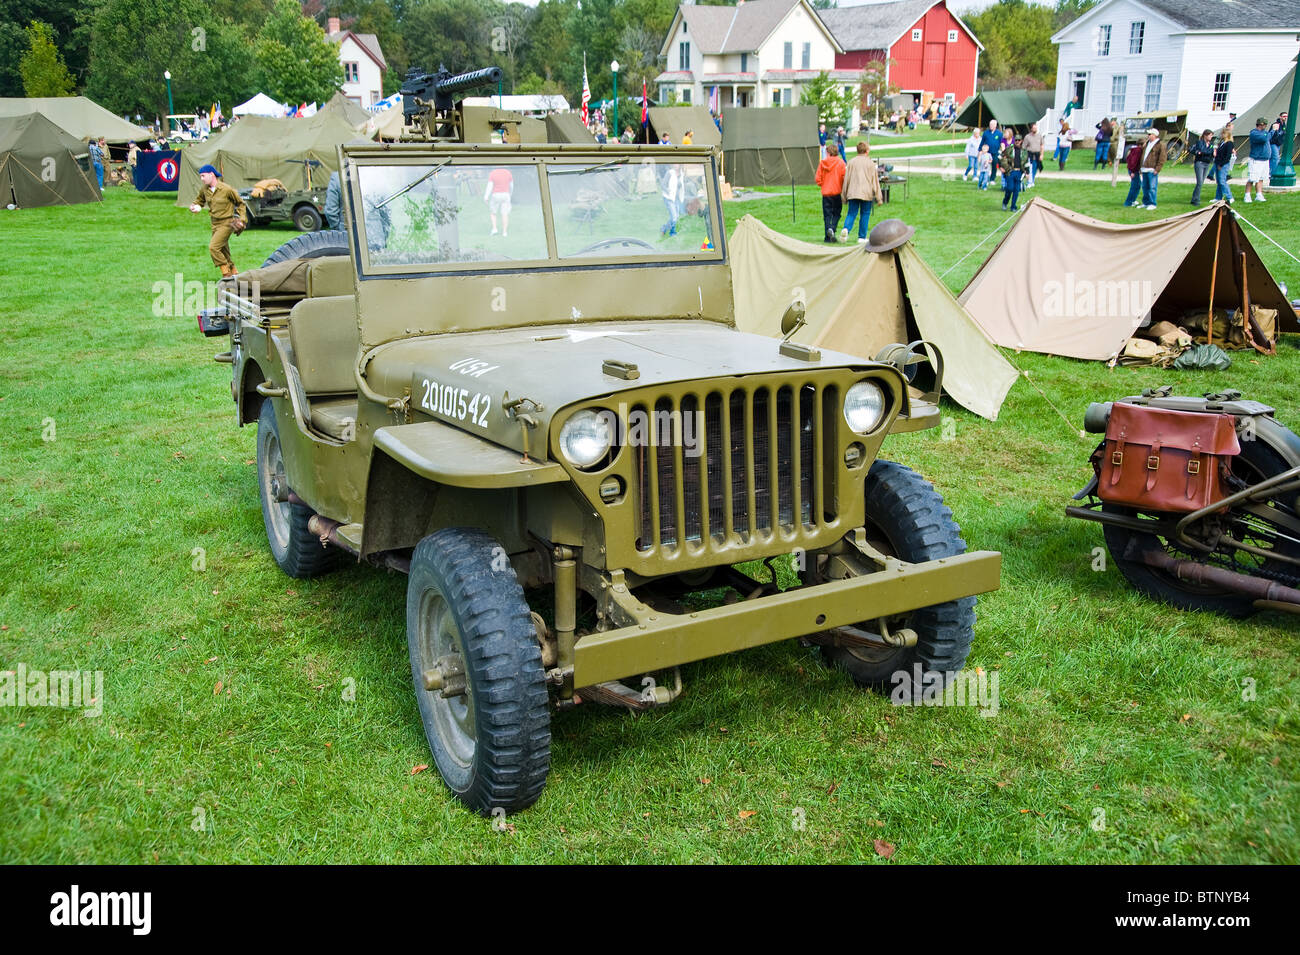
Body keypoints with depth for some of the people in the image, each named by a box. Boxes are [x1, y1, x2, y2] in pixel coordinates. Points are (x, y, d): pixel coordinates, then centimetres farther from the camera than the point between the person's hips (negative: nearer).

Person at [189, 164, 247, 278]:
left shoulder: (226, 189, -13)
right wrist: (194, 206, 0)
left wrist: (242, 219, -8)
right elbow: (199, 201, 22)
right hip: (215, 224, 7)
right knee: (223, 252, 10)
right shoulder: (204, 189, 3)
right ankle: (234, 273, 23)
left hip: (227, 223, -7)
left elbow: (240, 203, -1)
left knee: (213, 247, -19)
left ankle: (226, 274, -12)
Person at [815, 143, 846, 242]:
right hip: (837, 192, -1)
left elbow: (818, 179, 0)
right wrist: (843, 190, 7)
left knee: (827, 215, 5)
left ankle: (828, 237, -3)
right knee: (836, 213, 10)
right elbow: (844, 178, -7)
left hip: (825, 193, 1)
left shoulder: (822, 163, -1)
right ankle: (832, 229, -16)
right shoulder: (840, 162, -4)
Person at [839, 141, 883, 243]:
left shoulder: (851, 162, 7)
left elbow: (846, 179, 9)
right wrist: (879, 197, 5)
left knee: (851, 213, 5)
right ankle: (862, 237, 8)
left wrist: (844, 196, 17)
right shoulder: (870, 163, -1)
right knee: (865, 215, 7)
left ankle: (846, 229, -24)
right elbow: (875, 181, 1)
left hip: (853, 193, 2)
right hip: (866, 193, -2)